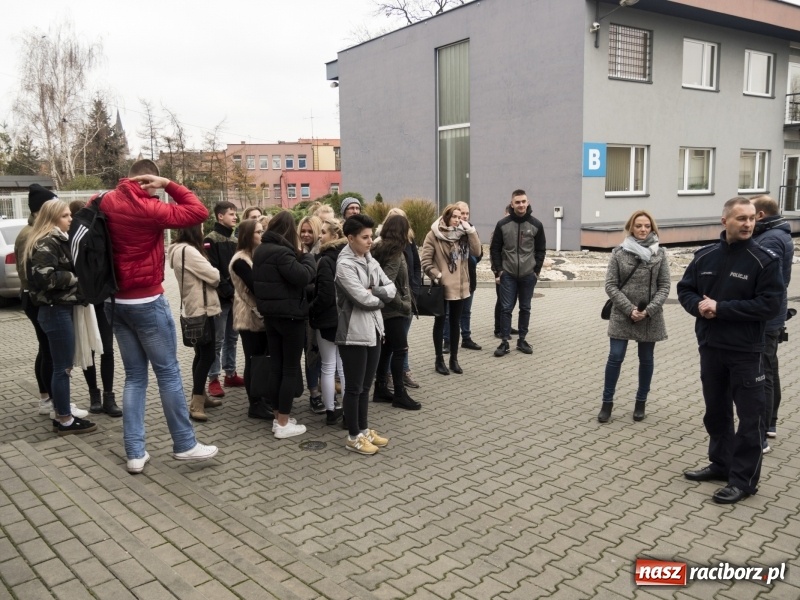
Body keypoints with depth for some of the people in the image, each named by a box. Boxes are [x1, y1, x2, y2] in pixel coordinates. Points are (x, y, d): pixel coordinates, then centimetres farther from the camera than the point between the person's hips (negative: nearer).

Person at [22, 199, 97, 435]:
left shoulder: (58, 240, 15)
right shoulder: (47, 243, -15)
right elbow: (44, 277, -25)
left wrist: (75, 277, 4)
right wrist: (75, 278, -16)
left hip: (60, 309, 10)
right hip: (56, 311, -10)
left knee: (62, 365, 15)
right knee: (63, 367, -2)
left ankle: (62, 415, 24)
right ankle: (65, 420, 7)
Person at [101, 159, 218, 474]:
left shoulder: (107, 204, 5)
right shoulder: (149, 209, -14)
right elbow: (199, 211, -14)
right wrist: (168, 185, -9)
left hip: (116, 302, 7)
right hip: (147, 302, -7)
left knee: (134, 376, 11)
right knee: (168, 372, 3)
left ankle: (135, 452, 11)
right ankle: (184, 444, 10)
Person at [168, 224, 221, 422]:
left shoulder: (180, 249, 11)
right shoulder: (188, 251, -20)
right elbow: (213, 276, -17)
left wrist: (202, 253, -3)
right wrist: (214, 273, 4)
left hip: (194, 308, 10)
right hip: (201, 309, -10)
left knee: (201, 354, 16)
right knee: (207, 355, -7)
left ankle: (200, 396, 25)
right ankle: (196, 404, -6)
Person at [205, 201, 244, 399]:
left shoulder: (234, 239, 14)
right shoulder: (211, 240, -9)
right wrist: (228, 291, -17)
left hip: (235, 296, 7)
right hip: (220, 297, -7)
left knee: (232, 337, 13)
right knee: (218, 340, -2)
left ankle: (230, 373, 22)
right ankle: (213, 379, 5)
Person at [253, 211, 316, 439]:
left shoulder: (261, 250, 10)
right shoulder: (281, 251, -19)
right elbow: (303, 276, -24)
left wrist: (298, 255, 8)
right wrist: (307, 256, -6)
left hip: (270, 314, 9)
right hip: (290, 315, -9)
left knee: (276, 368, 13)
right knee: (290, 369, -1)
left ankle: (278, 417, 21)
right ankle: (284, 424, 4)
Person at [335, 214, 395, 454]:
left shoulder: (371, 261, 10)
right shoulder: (344, 264, -14)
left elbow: (391, 289, 5)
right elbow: (362, 298, -21)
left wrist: (373, 292, -13)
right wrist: (381, 296, -3)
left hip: (373, 330, 8)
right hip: (354, 333, -7)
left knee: (366, 386, 17)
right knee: (354, 388, 4)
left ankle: (364, 429, 29)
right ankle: (353, 436, 15)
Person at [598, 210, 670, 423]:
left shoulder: (659, 254, -1)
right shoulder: (619, 253, -4)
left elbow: (664, 286, -2)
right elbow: (610, 285, -6)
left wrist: (648, 310, -14)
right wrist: (629, 309, -15)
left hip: (650, 317, 1)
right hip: (622, 315, -1)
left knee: (646, 360, 12)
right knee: (615, 357, -1)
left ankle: (641, 402, 27)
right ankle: (607, 402, 12)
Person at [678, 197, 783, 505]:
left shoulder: (765, 260, -10)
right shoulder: (705, 256, 4)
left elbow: (770, 305, -16)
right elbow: (685, 290, 12)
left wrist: (720, 308, -19)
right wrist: (698, 305, -10)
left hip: (746, 352, -5)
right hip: (710, 348, 5)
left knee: (749, 416, 3)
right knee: (716, 410, 17)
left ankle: (744, 479, 13)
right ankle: (721, 463, 33)